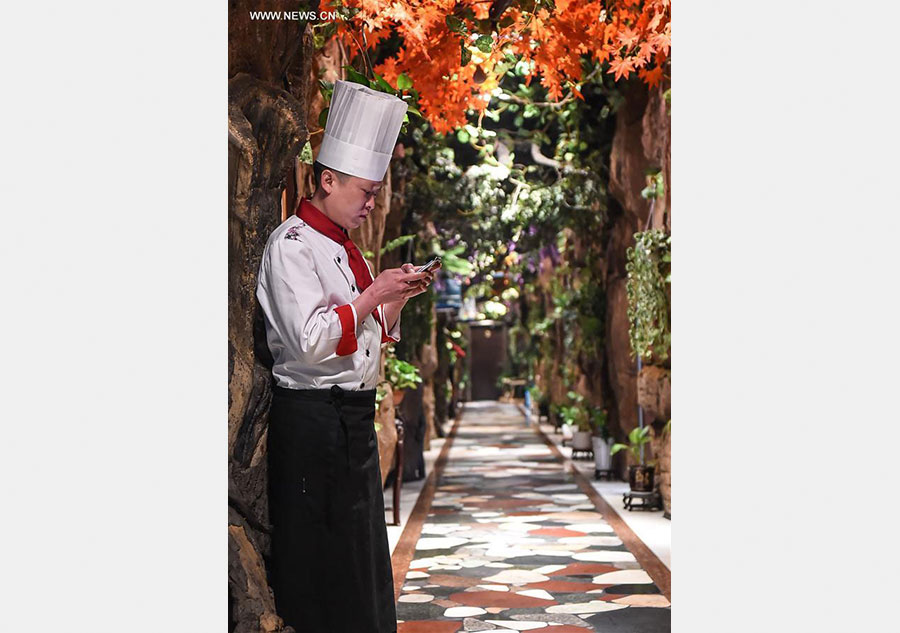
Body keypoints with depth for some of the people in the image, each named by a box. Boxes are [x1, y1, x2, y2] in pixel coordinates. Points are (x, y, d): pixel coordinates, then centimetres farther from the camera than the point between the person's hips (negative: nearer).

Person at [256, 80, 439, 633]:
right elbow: (311, 338, -23)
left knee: (364, 543, 15)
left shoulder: (344, 247, 16)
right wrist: (375, 292, -18)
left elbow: (375, 334, 22)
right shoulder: (292, 245, -12)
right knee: (320, 555, -2)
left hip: (354, 414, 9)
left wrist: (401, 297, 5)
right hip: (312, 418, -9)